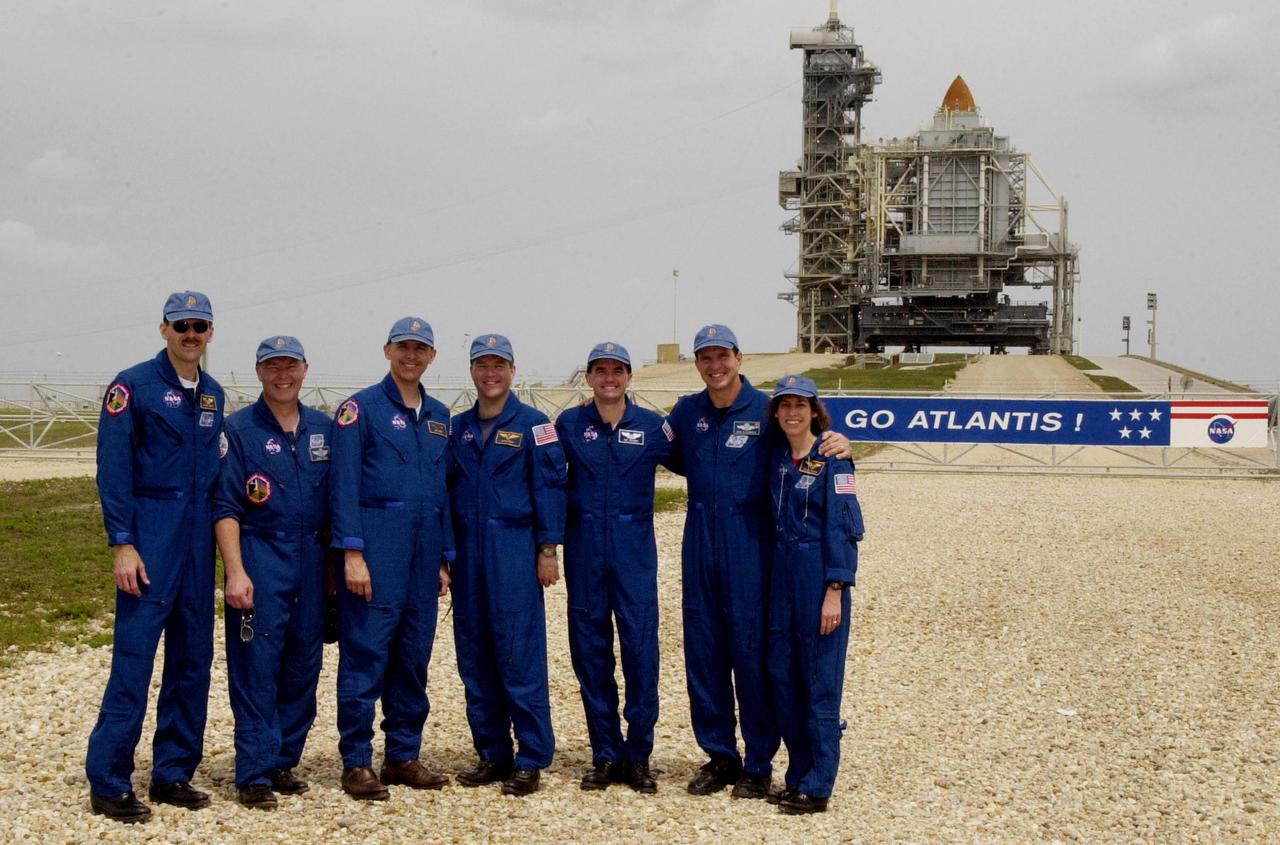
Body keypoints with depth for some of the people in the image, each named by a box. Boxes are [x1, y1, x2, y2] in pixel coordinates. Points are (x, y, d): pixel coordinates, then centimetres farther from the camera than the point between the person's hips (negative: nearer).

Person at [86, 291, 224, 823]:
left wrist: (217, 535, 12)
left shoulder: (213, 395, 13)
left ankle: (173, 773, 18)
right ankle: (109, 784, -1)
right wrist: (122, 544, -15)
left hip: (197, 541, 6)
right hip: (150, 540, -6)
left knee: (193, 658, 8)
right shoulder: (134, 386, -6)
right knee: (134, 657, -8)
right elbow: (113, 469, -10)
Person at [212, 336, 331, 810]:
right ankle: (254, 775, 0)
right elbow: (225, 508, -6)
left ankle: (284, 763, 19)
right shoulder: (239, 430, -2)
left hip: (312, 558, 5)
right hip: (260, 558, -4)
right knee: (256, 669, -5)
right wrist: (236, 572, -14)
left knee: (303, 666, 7)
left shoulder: (324, 429, 10)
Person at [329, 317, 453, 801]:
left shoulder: (439, 417, 15)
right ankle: (357, 764, 3)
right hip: (376, 549, -6)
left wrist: (445, 558, 13)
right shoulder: (361, 408, -2)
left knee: (414, 658, 9)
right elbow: (344, 485, -8)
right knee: (365, 656, -4)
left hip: (423, 555, 6)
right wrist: (352, 552, -16)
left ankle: (403, 756, 19)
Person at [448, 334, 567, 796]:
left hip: (515, 552, -5)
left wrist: (548, 550, -10)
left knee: (521, 656, -6)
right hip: (468, 551, 5)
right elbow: (448, 488, 15)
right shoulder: (458, 428, 12)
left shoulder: (533, 425, -2)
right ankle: (492, 754, 17)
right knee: (474, 658, 7)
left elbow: (549, 488, -5)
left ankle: (531, 760, 1)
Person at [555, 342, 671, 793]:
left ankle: (638, 756, 6)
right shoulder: (569, 424, 4)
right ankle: (605, 754, 15)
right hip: (584, 548, 1)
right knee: (590, 650, 4)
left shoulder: (652, 426, 2)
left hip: (634, 548, -1)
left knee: (641, 648, -5)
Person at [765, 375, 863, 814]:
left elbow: (842, 528, -12)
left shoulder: (832, 460, -9)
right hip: (782, 572, 7)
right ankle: (798, 775, 20)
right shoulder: (777, 457, 9)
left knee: (820, 679, -2)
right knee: (781, 673, 9)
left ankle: (817, 786, 4)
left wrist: (834, 592, -17)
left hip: (818, 574, -7)